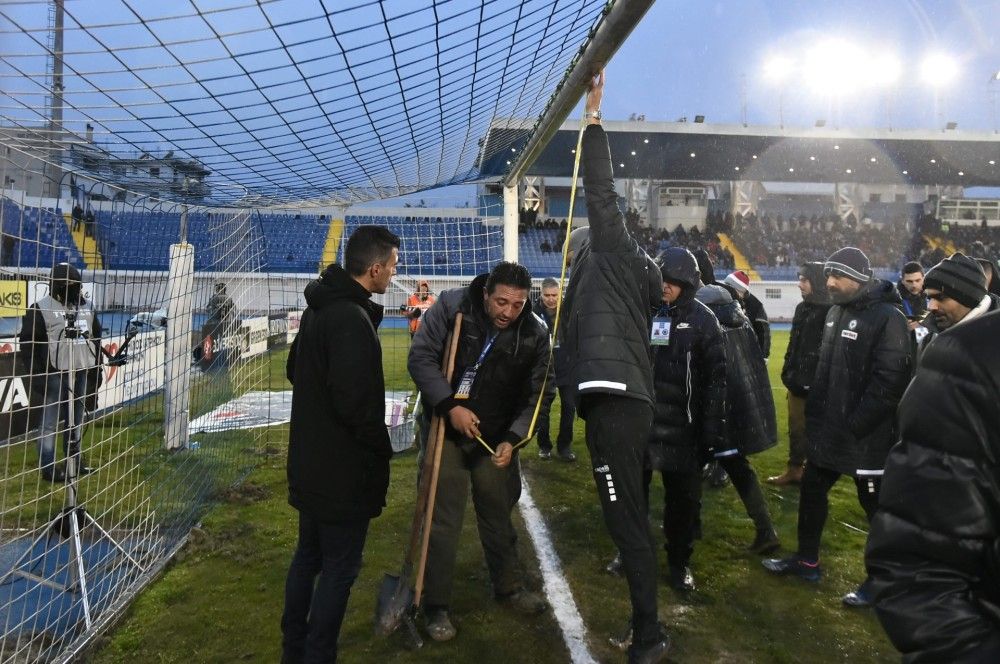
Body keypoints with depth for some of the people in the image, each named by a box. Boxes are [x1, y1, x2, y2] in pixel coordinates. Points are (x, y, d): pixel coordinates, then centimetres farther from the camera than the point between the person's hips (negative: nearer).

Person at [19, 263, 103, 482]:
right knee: (50, 422, -1)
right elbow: (28, 343, -11)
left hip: (80, 372, 6)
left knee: (76, 420, 16)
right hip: (55, 374, -6)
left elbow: (96, 338, 20)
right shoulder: (41, 308, -9)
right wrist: (36, 374, -14)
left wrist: (97, 367, 16)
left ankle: (75, 461, 27)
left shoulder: (86, 307, 11)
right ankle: (48, 468, 6)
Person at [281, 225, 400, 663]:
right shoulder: (353, 319, -25)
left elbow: (294, 369, 21)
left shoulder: (318, 308, 8)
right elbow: (355, 401, -28)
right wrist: (381, 449, -12)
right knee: (339, 568, 4)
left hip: (310, 462, 10)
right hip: (344, 470, -10)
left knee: (308, 556, 21)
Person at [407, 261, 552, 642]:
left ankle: (508, 587, 39)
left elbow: (536, 396, -2)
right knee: (444, 520, 1)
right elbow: (420, 357, -15)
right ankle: (436, 606, 17)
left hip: (497, 438, 3)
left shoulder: (535, 335, -9)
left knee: (498, 515, 17)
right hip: (446, 429, -2)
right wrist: (450, 406, -24)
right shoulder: (451, 306, -17)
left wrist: (512, 439, -15)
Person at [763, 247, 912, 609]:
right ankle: (807, 560, 34)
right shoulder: (836, 312, 11)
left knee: (877, 507, 6)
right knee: (811, 492, 17)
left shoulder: (887, 318, -17)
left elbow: (889, 382, -22)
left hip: (866, 436, -9)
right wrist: (816, 414, 13)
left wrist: (855, 425, -22)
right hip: (829, 429, 9)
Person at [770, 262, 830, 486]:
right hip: (798, 380, 8)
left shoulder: (830, 312, -15)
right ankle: (795, 469, 24)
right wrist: (788, 372, 13)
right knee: (796, 427, 14)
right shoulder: (802, 308, 11)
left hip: (817, 383, -8)